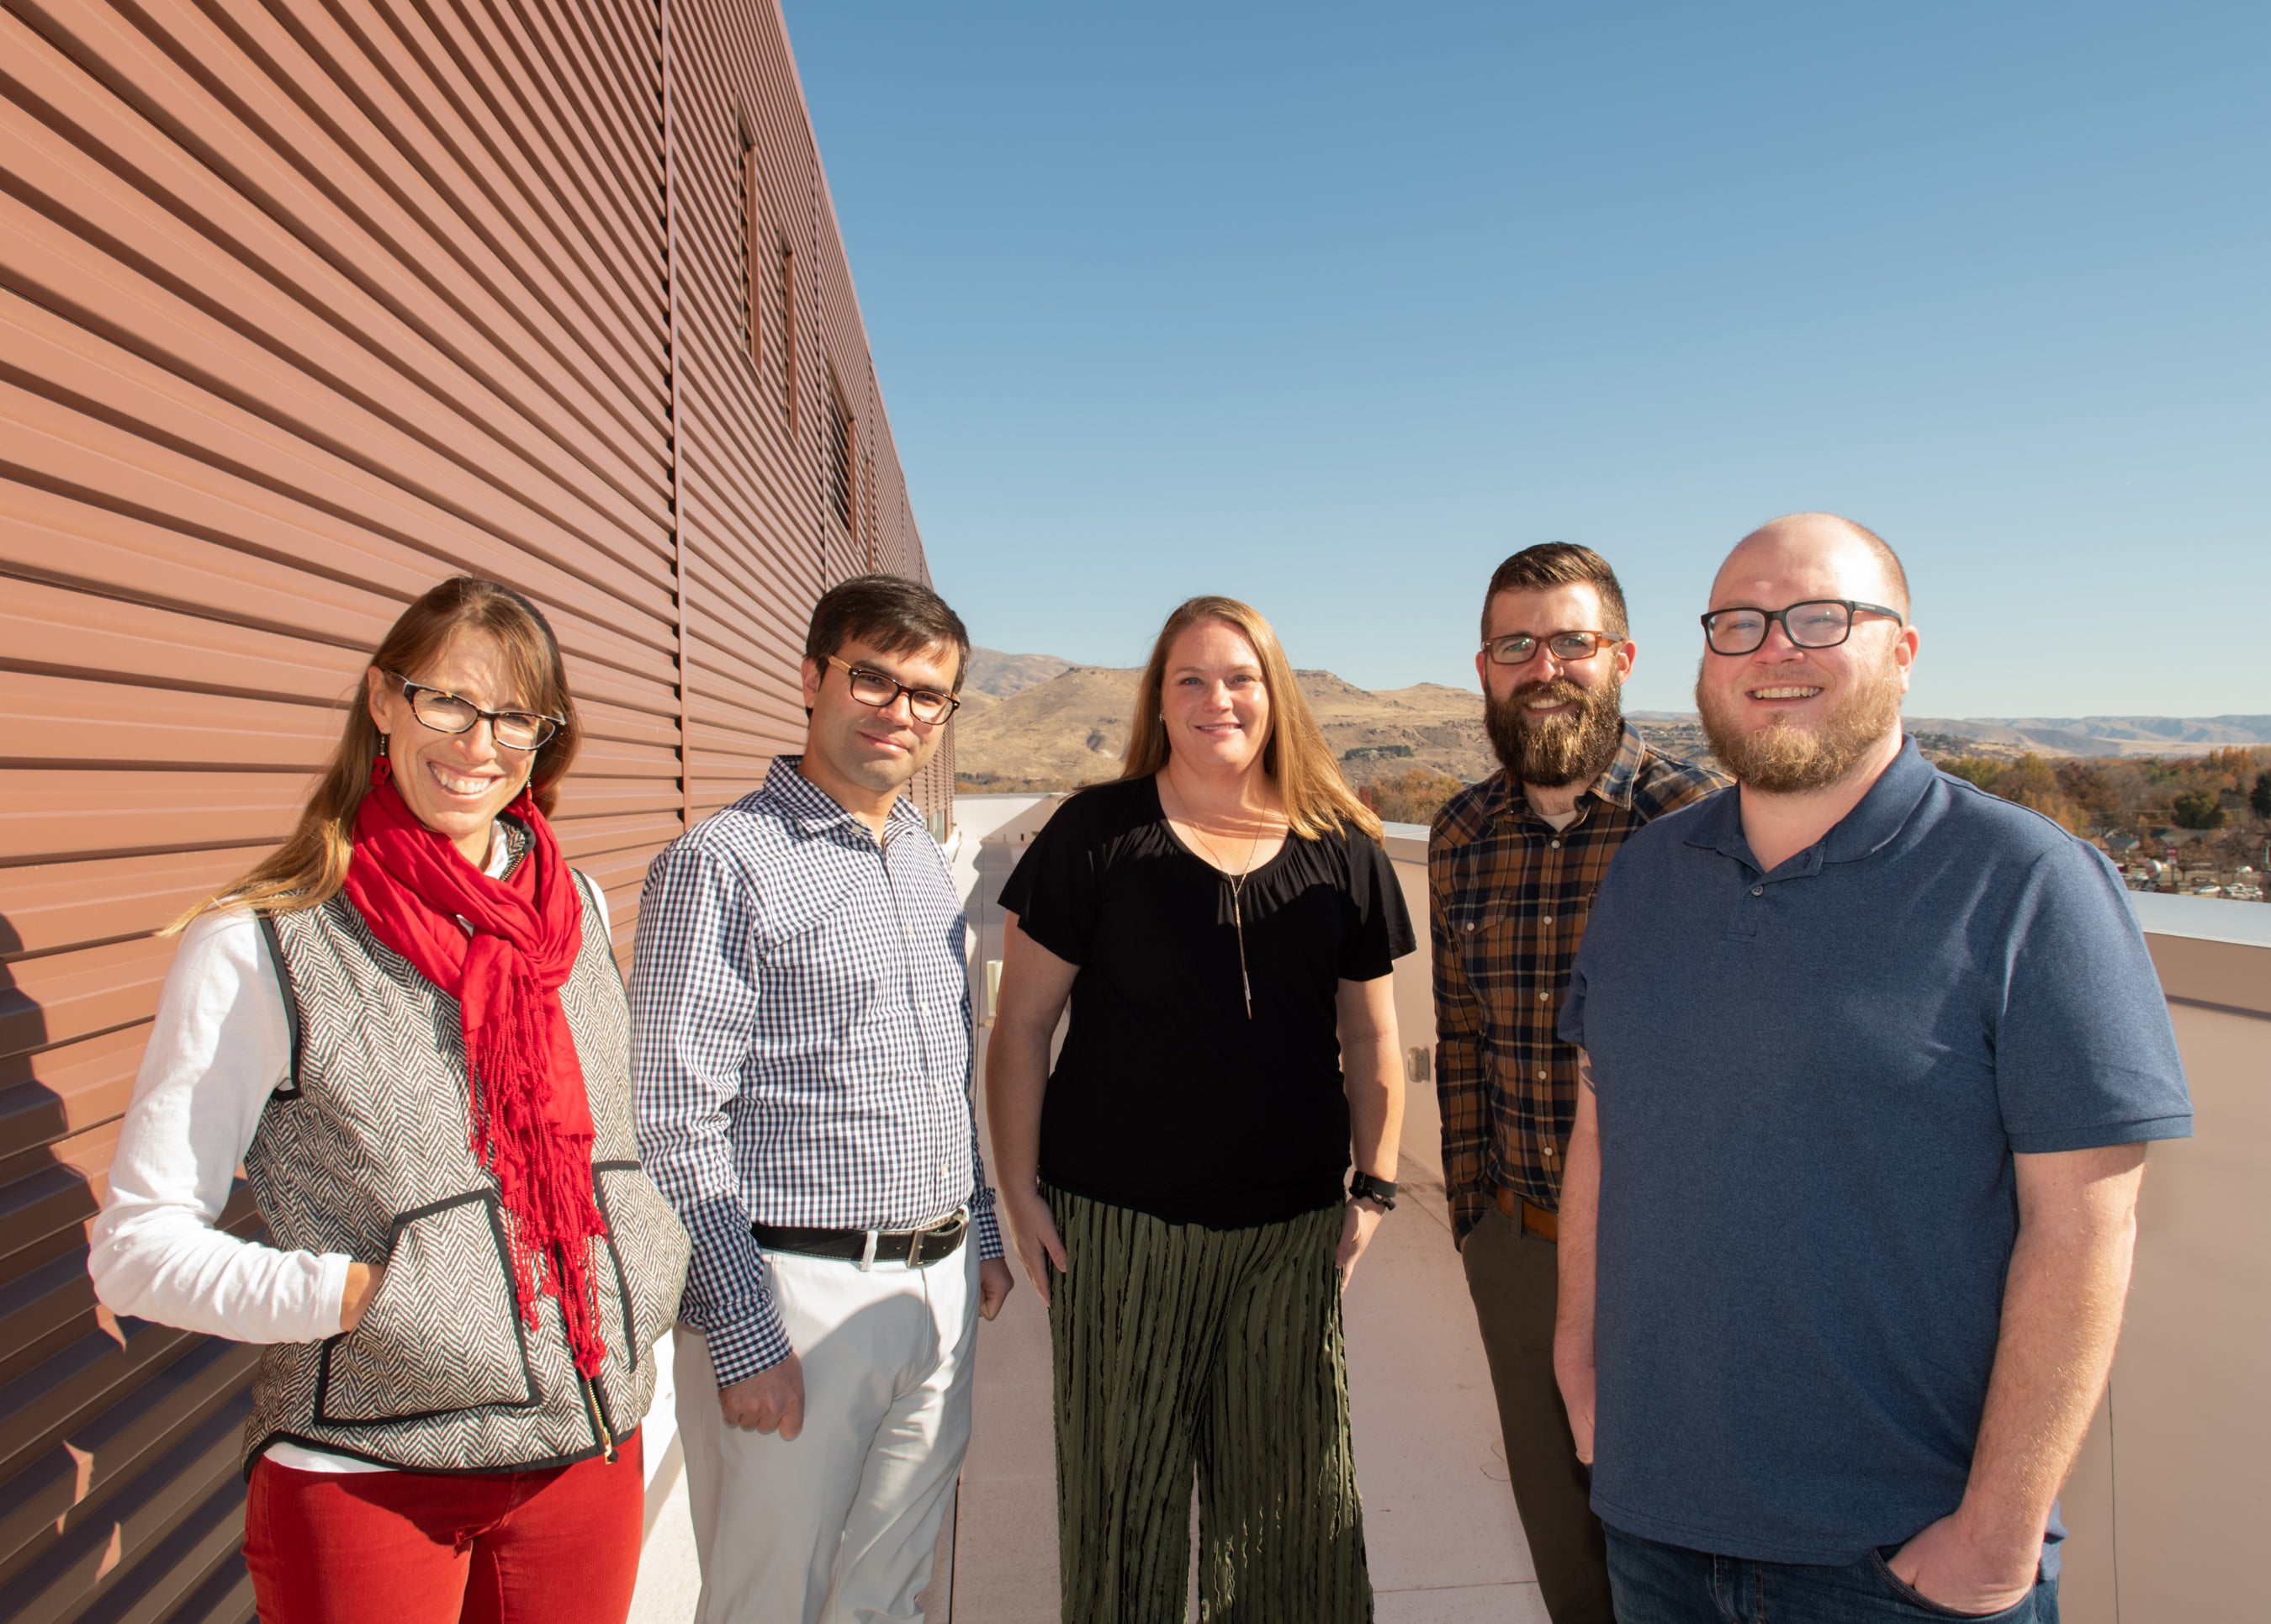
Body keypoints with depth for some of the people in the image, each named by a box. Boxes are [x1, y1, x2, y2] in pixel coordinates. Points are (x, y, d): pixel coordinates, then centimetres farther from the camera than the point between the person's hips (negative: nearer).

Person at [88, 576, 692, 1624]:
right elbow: (138, 1246, -8)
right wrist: (352, 1294, -20)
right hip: (366, 1482, -4)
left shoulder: (579, 911, 3)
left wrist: (649, 1266, 1)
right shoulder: (259, 948, -11)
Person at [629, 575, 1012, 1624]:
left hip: (937, 1289, 7)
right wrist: (744, 1334, -15)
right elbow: (677, 1127, -14)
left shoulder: (927, 861, 11)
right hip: (795, 1296, -6)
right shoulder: (720, 864, -12)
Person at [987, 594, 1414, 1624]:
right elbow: (1022, 1022, -1)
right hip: (1119, 1221, -2)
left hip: (1292, 1228, 2)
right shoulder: (1098, 833, -3)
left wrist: (1375, 1184, 7)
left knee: (1290, 1485, 13)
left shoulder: (1342, 850, 4)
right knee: (1121, 1483, 10)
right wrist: (1019, 1190, -5)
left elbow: (1369, 1038, 11)